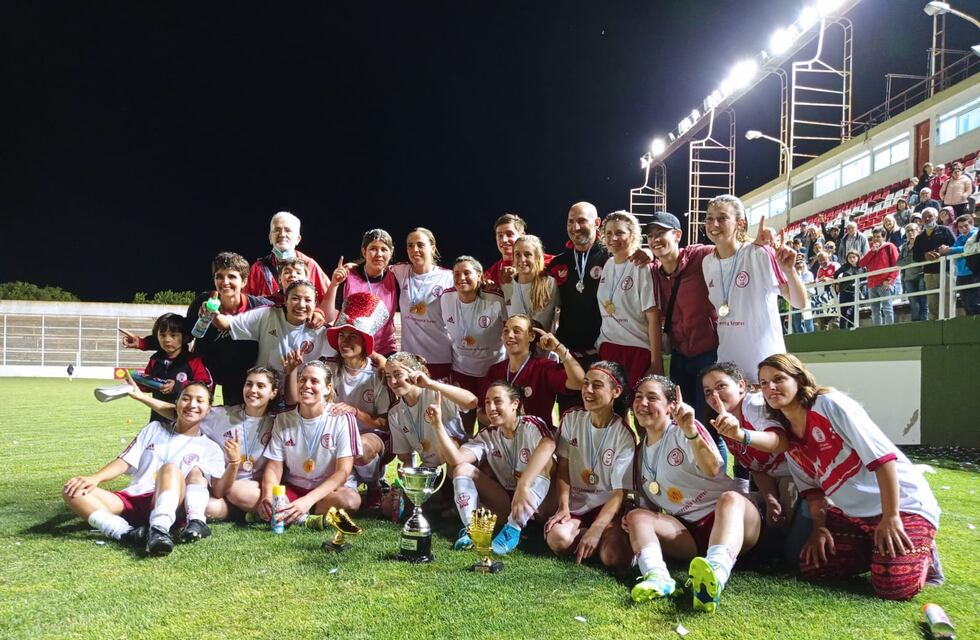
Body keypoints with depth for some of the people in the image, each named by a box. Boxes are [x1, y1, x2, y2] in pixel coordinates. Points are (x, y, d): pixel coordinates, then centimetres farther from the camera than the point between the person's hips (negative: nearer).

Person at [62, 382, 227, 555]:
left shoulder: (210, 448, 12)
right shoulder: (155, 428, 23)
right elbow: (125, 462, 14)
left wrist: (233, 464, -23)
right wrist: (95, 478, -4)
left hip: (164, 507, -4)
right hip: (131, 501, 4)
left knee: (171, 468, -34)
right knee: (72, 491, -19)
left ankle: (159, 530, -53)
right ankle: (126, 533, -37)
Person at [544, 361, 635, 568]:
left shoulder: (624, 436, -11)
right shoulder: (571, 418, -1)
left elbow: (619, 493, -12)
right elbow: (563, 467, 3)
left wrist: (595, 530, -24)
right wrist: (563, 508, -12)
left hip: (607, 506, -3)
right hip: (575, 504, 3)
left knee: (613, 557, -30)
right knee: (558, 540, -29)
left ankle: (615, 537, 6)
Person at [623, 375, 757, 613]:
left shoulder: (684, 431, -5)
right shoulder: (640, 452, 13)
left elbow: (713, 469, -26)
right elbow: (648, 505, 19)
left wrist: (690, 431, -43)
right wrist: (633, 519, -4)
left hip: (726, 521, -5)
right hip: (686, 534, 5)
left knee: (730, 497, -35)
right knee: (636, 516, -15)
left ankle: (716, 574, -64)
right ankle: (657, 576, -45)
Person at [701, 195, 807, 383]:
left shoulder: (761, 255, -11)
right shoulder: (707, 263, 4)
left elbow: (800, 303, -11)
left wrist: (789, 270, -25)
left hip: (764, 363, -5)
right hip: (726, 363, 5)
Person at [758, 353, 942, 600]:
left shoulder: (830, 403, -17)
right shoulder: (788, 438, 6)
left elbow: (882, 457, -20)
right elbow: (812, 487, 12)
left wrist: (890, 518, -22)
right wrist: (819, 526, -4)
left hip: (903, 504, -7)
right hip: (851, 514, 7)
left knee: (893, 587, -24)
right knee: (811, 567, -9)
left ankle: (923, 554, 9)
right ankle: (877, 551, 14)